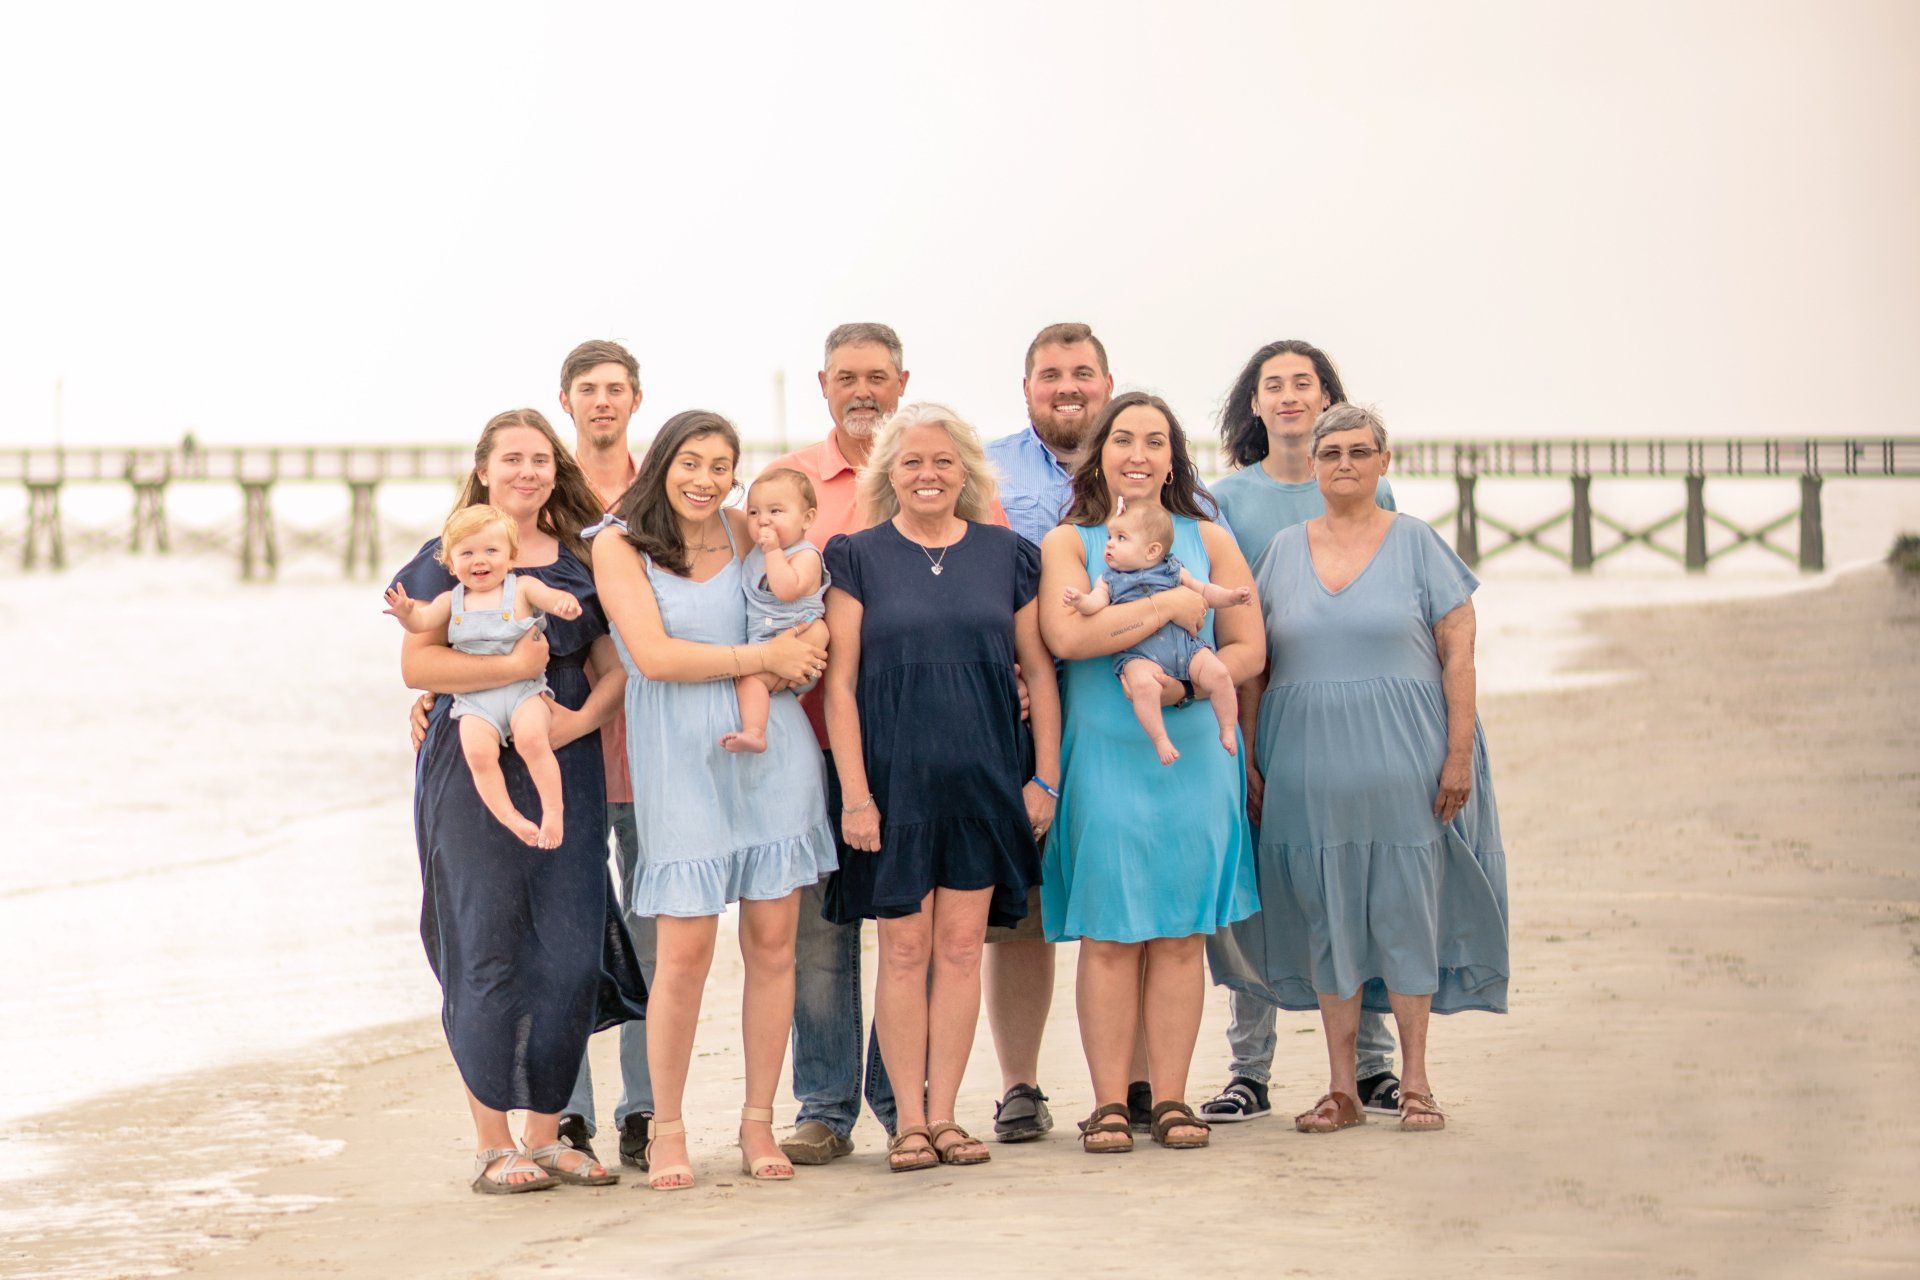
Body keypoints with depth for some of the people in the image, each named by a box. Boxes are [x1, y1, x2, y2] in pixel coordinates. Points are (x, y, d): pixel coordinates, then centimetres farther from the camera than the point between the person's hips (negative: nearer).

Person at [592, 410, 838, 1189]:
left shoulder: (744, 533, 9)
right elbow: (654, 656, -11)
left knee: (772, 942, 2)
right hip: (681, 762, -3)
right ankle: (666, 1130, 6)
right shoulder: (619, 546, 0)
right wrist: (761, 657, -7)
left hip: (770, 747, 3)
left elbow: (791, 633, 18)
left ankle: (758, 1123, 12)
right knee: (685, 949, -7)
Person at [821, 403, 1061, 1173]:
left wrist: (1046, 776, 3)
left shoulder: (1007, 556, 7)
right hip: (895, 779, -2)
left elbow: (1039, 672, 10)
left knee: (961, 948, 3)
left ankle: (944, 1113, 9)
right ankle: (910, 1119, 5)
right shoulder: (858, 559, 1)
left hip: (984, 777, 2)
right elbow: (839, 682, -2)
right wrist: (855, 793, -8)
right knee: (905, 949, 0)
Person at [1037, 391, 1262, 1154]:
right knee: (1109, 935, -3)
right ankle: (1109, 1102, 2)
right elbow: (1064, 635, -14)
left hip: (1195, 755, 2)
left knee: (1180, 934, 2)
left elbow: (1249, 647, 8)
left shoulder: (1208, 540, 11)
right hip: (1104, 758, -2)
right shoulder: (1068, 543, 4)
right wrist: (1168, 605, -12)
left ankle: (1170, 1098, 7)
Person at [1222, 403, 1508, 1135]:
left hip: (1403, 764, -2)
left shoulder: (1416, 545, 2)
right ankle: (1342, 1089, 9)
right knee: (1327, 917, 4)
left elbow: (1458, 654, -1)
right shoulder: (1285, 551, 10)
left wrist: (1459, 755, -8)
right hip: (1308, 766, 2)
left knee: (1406, 911, 0)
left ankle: (1414, 1081, 10)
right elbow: (1255, 663, 11)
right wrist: (1247, 759, 5)